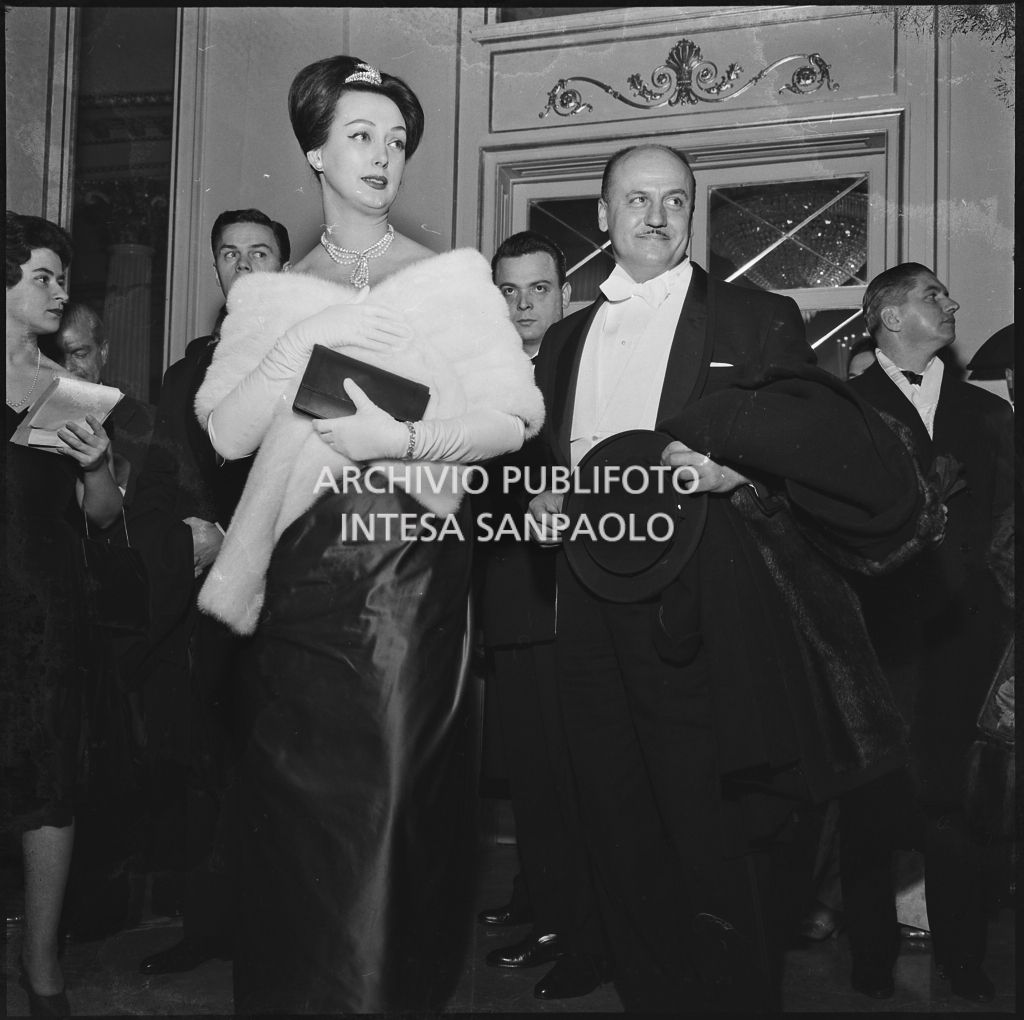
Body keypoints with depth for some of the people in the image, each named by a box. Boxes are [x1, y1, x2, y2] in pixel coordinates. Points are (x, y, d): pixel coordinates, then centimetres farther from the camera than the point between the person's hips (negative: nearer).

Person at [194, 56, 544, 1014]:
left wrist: (405, 440, -15)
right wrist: (303, 343, -10)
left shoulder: (451, 276, 5)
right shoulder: (268, 296, 11)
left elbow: (515, 415, -3)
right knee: (295, 800, 7)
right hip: (299, 570, 2)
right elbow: (226, 433, 1)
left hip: (410, 565, -2)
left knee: (394, 797, -2)